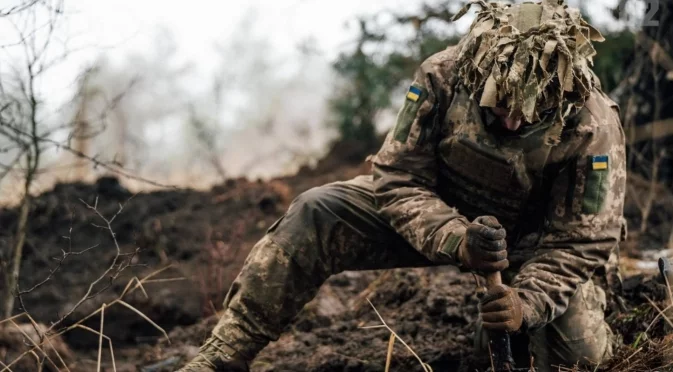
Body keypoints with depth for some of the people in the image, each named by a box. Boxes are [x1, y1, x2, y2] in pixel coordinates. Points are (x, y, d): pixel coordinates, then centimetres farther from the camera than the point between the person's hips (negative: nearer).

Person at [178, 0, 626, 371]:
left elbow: (583, 241, -21)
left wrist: (527, 301, -38)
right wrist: (456, 239, -39)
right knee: (316, 215, -21)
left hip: (530, 238, -1)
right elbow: (399, 178, -21)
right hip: (438, 213, 1)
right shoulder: (443, 76, -26)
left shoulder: (593, 124, -29)